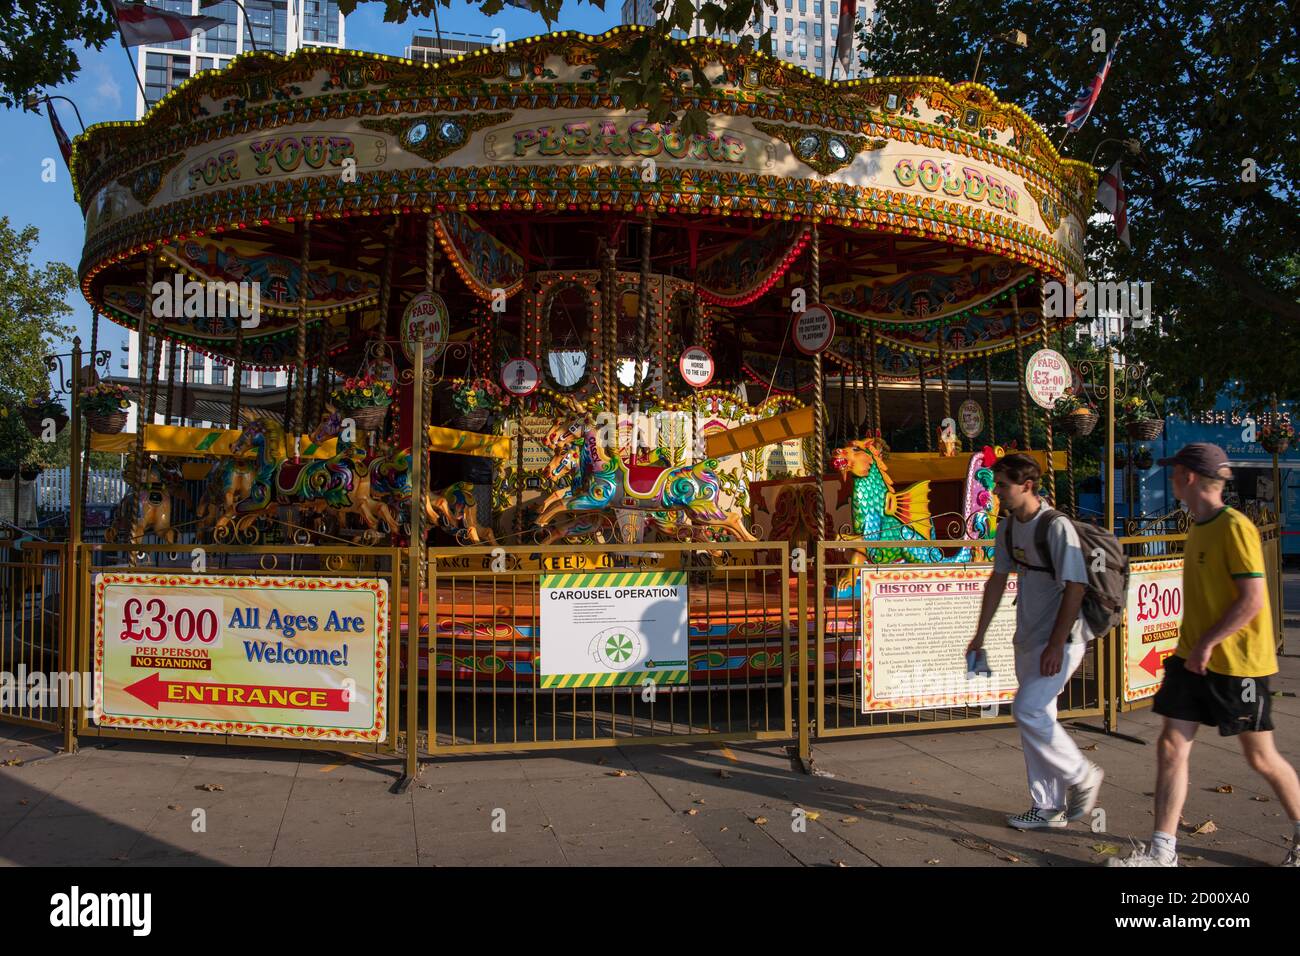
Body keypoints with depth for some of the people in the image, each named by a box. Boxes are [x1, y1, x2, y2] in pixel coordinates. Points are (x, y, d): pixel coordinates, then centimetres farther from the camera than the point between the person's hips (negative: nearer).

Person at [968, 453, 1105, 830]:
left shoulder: (1057, 527, -18)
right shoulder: (1008, 528, 7)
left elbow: (1075, 587, -20)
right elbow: (998, 581, 16)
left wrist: (1056, 644, -23)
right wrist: (980, 636, 17)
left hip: (1061, 637, -8)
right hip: (1028, 637, 8)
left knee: (1027, 710, -14)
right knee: (1036, 716, 10)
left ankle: (1082, 775, 9)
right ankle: (1049, 807, 21)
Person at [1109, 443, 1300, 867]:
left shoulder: (1235, 527, -17)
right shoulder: (1198, 527, 11)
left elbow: (1253, 599, -21)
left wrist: (1208, 642, -19)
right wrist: (1192, 645, 18)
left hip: (1236, 662, -8)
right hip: (1193, 658, 8)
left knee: (1261, 757, 8)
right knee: (1171, 746, 3)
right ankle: (1162, 850, 8)